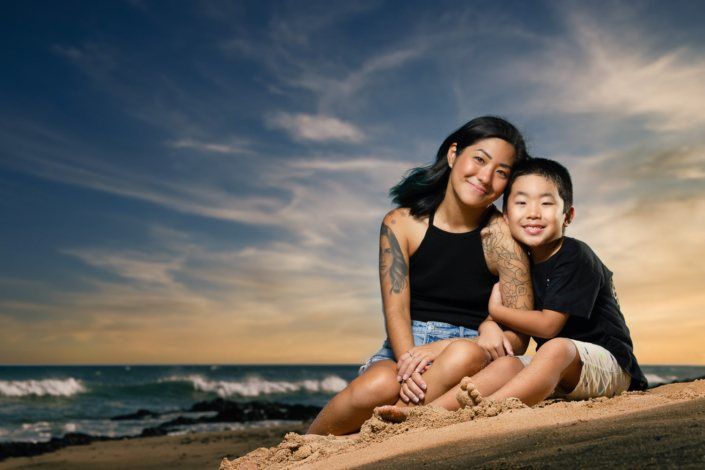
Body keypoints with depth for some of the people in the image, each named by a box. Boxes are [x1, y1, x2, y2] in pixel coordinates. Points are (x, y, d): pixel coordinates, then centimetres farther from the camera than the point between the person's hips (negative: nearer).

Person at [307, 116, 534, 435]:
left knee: (465, 354, -37)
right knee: (379, 385, -34)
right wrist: (409, 362, -30)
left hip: (471, 353, 0)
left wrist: (443, 348, -23)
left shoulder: (501, 236, -4)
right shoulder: (401, 224, 1)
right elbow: (396, 311, -8)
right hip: (405, 348, 1)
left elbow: (520, 336, -8)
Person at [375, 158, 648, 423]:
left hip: (609, 363, -7)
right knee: (507, 365, -18)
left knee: (557, 348, -35)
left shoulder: (575, 257, -13)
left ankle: (490, 405, -56)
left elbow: (548, 325, -17)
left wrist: (496, 309, -4)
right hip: (558, 375, 7)